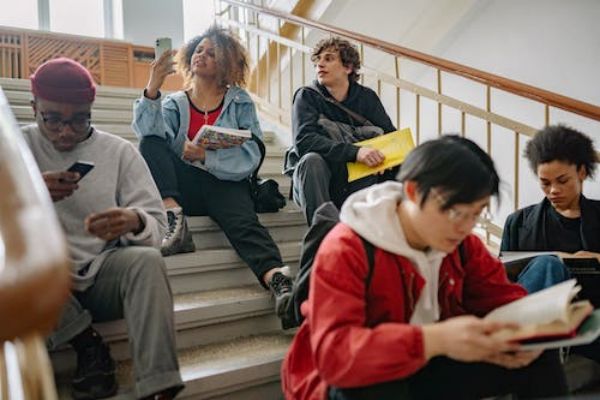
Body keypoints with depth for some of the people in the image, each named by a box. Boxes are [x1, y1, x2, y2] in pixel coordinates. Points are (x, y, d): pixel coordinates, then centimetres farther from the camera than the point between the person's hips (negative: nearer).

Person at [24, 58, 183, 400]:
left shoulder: (119, 151, 2)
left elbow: (158, 224, -5)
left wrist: (134, 221, -29)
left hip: (105, 276, 0)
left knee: (147, 260, -30)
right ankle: (89, 344, -12)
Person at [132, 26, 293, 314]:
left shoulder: (239, 101, 12)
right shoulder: (174, 103, 17)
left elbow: (251, 154, -2)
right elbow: (149, 132, -6)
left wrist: (205, 155, -14)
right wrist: (153, 87, -18)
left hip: (226, 184, -2)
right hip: (187, 188, 3)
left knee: (243, 220, -32)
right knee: (150, 145, -18)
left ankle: (278, 280, -49)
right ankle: (172, 216, -28)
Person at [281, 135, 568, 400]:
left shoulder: (461, 243, -4)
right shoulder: (345, 250, -28)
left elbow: (502, 297, 2)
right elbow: (333, 353, -36)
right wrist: (436, 339, -49)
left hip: (425, 371, 6)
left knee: (539, 356, -2)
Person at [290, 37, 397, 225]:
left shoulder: (367, 97, 5)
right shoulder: (307, 96, -5)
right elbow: (303, 140, -22)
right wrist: (355, 152, -34)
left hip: (359, 185, 3)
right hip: (315, 187, -2)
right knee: (311, 160, -32)